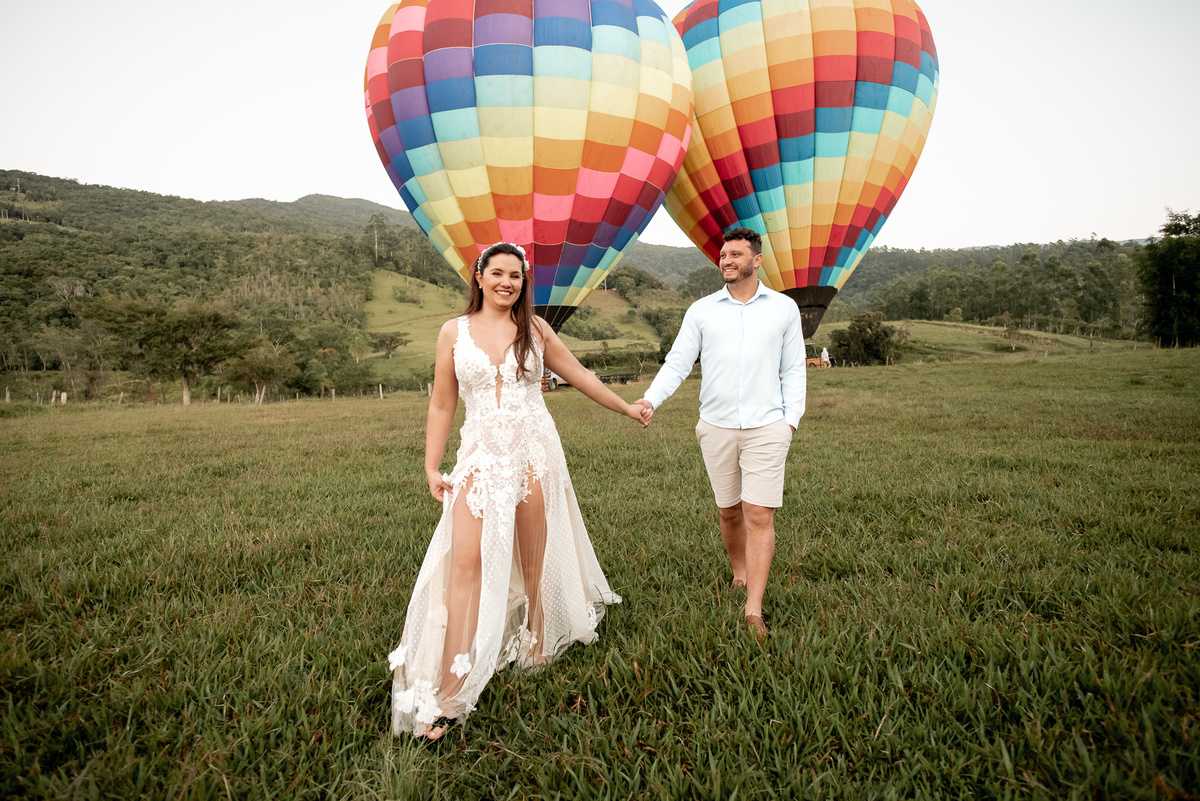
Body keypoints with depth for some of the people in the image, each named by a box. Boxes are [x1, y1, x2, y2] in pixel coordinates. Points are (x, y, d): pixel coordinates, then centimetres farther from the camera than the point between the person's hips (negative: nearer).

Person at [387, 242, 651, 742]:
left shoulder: (535, 330, 8)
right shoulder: (454, 333, 6)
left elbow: (578, 375, 18)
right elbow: (442, 406, 8)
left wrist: (627, 408, 24)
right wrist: (432, 467, 3)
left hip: (534, 453, 1)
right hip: (480, 457, -1)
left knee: (535, 562, 7)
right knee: (466, 562, -11)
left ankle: (538, 651, 27)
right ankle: (449, 696, -7)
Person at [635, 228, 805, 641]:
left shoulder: (784, 308, 5)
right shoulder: (701, 310, 5)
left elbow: (793, 370, 9)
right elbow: (677, 362, 0)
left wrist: (792, 418, 0)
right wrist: (650, 399, -15)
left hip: (767, 427, -1)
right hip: (717, 427, 2)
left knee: (760, 516, -7)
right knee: (729, 512, 13)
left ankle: (753, 610, -3)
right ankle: (740, 574, 37)